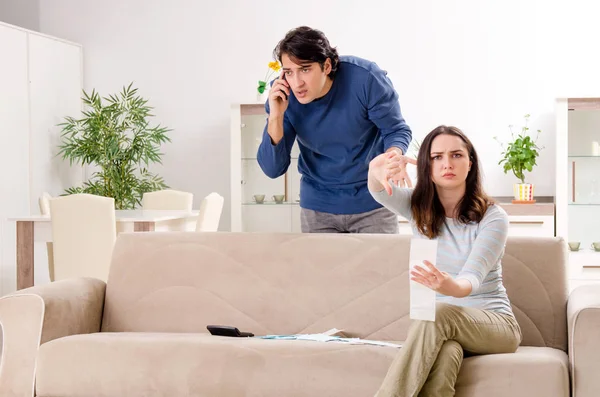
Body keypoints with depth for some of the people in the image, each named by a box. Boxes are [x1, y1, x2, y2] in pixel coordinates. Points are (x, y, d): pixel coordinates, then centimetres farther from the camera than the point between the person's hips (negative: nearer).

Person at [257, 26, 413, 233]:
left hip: (373, 202, -2)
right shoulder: (282, 96, -14)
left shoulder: (366, 78, -22)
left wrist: (393, 156, -33)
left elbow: (397, 130, -10)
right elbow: (272, 169, -12)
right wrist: (276, 116, -26)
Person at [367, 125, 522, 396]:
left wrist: (453, 287, -49)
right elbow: (380, 192, -19)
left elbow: (472, 278, -22)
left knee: (438, 313, -37)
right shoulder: (419, 207, 2)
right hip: (441, 325, 2)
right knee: (445, 352, -37)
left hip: (493, 323, -2)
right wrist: (376, 171, -46)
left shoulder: (493, 218, -9)